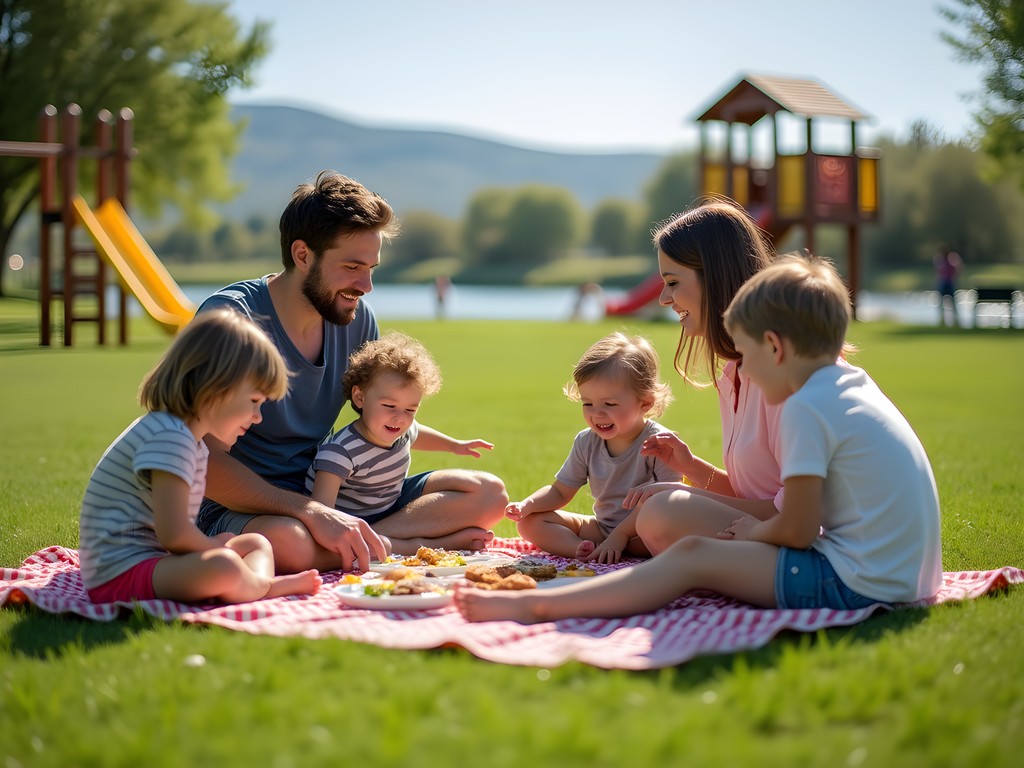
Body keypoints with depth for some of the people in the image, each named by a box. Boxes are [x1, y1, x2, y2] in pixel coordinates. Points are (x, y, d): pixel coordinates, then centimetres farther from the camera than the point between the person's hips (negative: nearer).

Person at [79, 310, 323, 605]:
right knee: (224, 568, -34)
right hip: (120, 574, -11)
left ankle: (259, 584, -15)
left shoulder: (191, 439, 16)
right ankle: (267, 586, -6)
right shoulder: (169, 438, -19)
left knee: (256, 544, 14)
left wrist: (214, 546, 4)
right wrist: (216, 549, -6)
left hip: (154, 561, 11)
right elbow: (173, 534, -24)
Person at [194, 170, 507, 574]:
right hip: (242, 510, -6)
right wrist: (312, 512, -34)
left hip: (330, 501, 6)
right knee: (286, 541, -42)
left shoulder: (359, 319, 3)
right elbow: (208, 463, -24)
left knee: (488, 493, -6)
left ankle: (358, 542, -22)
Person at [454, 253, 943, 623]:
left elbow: (796, 530, -14)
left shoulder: (807, 408, -13)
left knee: (692, 557, -8)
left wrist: (752, 532, 6)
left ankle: (537, 605, -12)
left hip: (856, 583, -10)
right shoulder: (855, 385, 17)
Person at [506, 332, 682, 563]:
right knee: (529, 523, -6)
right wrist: (527, 505, -12)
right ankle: (582, 549, -31)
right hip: (600, 526, 5)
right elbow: (560, 491, 10)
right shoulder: (586, 443, 2)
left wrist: (620, 535, -29)